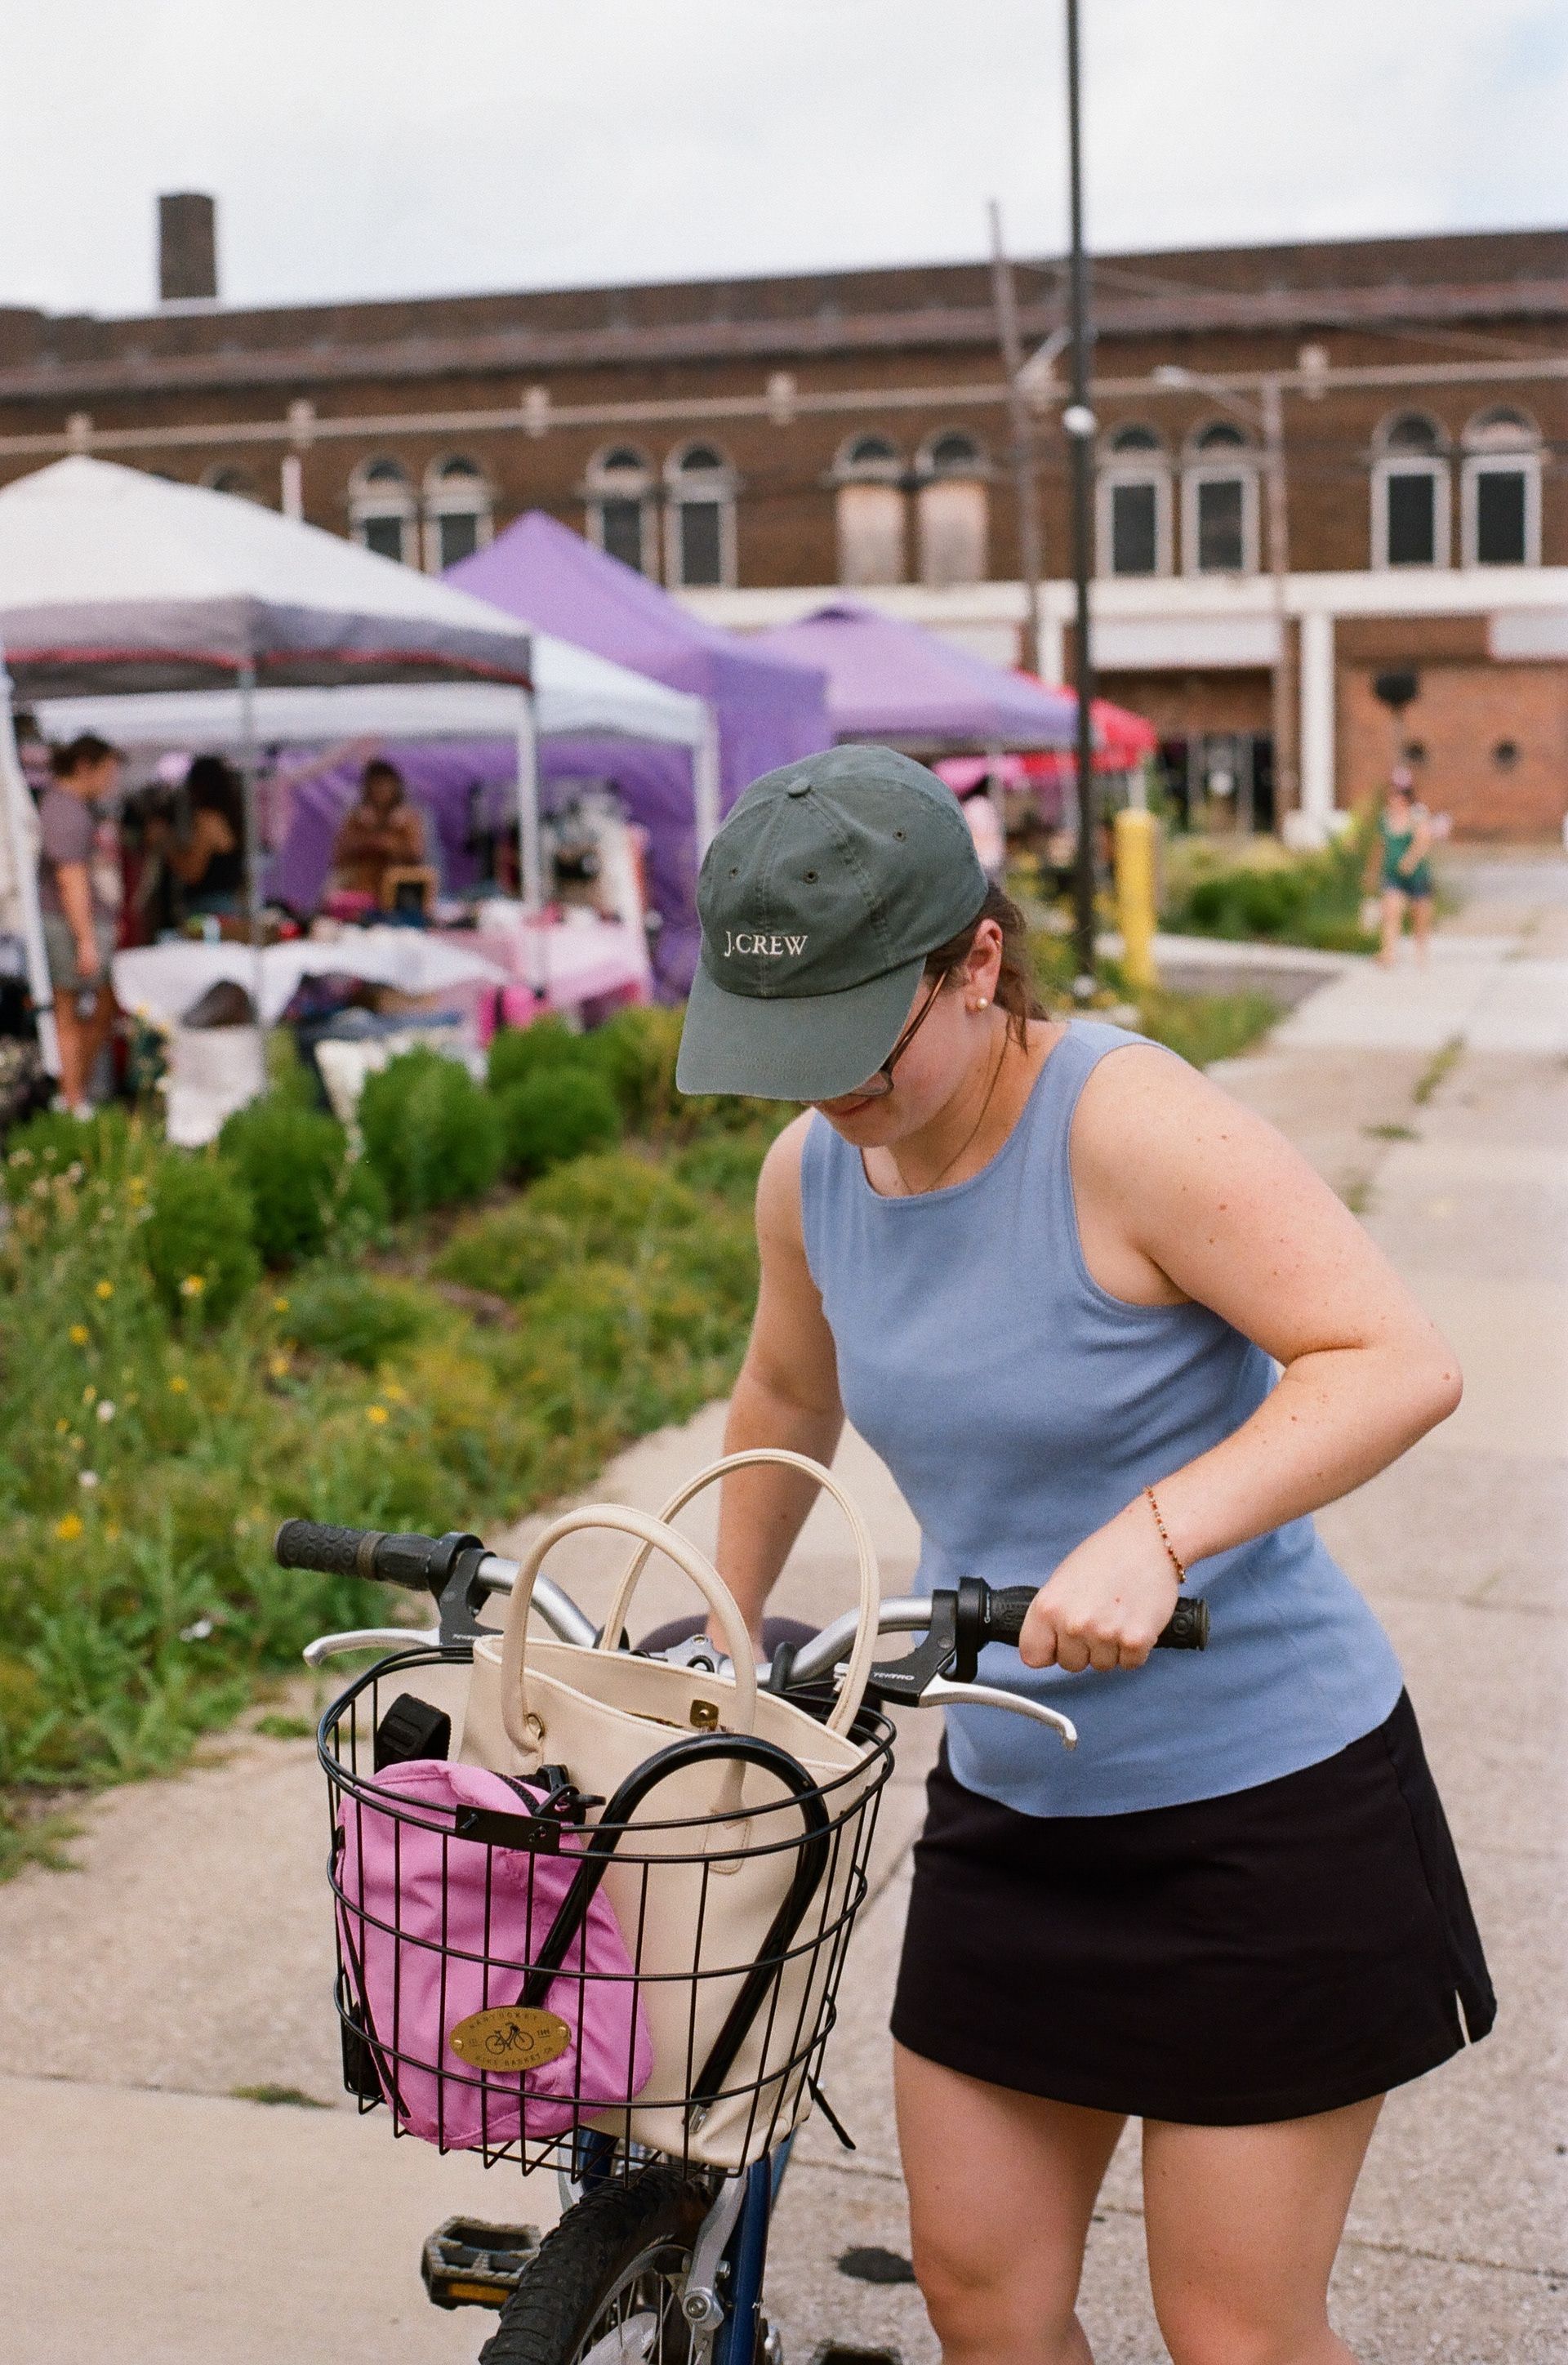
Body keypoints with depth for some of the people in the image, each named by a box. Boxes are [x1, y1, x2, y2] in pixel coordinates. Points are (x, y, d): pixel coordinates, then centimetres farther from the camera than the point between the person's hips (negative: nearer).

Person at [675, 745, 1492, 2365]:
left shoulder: (1125, 1121, -21)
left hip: (1262, 1805, -6)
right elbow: (787, 1399, 20)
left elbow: (1396, 1364, -27)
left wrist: (1152, 1534, -38)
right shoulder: (813, 1170, 0)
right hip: (1008, 1804, 6)